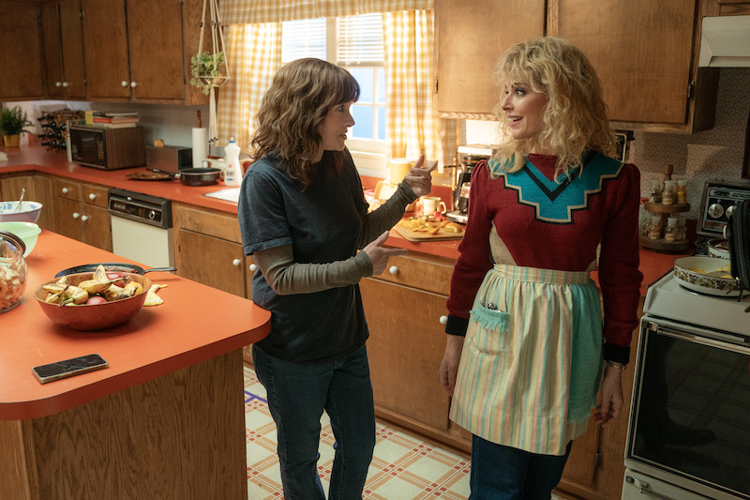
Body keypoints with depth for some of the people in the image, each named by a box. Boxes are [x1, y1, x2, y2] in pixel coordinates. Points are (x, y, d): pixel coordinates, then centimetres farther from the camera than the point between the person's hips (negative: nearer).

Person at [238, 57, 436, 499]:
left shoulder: (340, 164, -3)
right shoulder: (265, 179, -22)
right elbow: (281, 276, -23)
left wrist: (405, 195, -6)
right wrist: (360, 267, -29)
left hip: (346, 338, 6)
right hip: (291, 350, -6)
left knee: (359, 446, 20)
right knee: (301, 456, 18)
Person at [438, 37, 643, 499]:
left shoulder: (614, 179, -6)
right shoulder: (494, 173, -5)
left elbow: (621, 275, 1)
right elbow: (471, 260, 4)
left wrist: (615, 364, 3)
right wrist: (455, 338, 8)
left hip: (570, 333, 1)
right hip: (503, 327, 0)